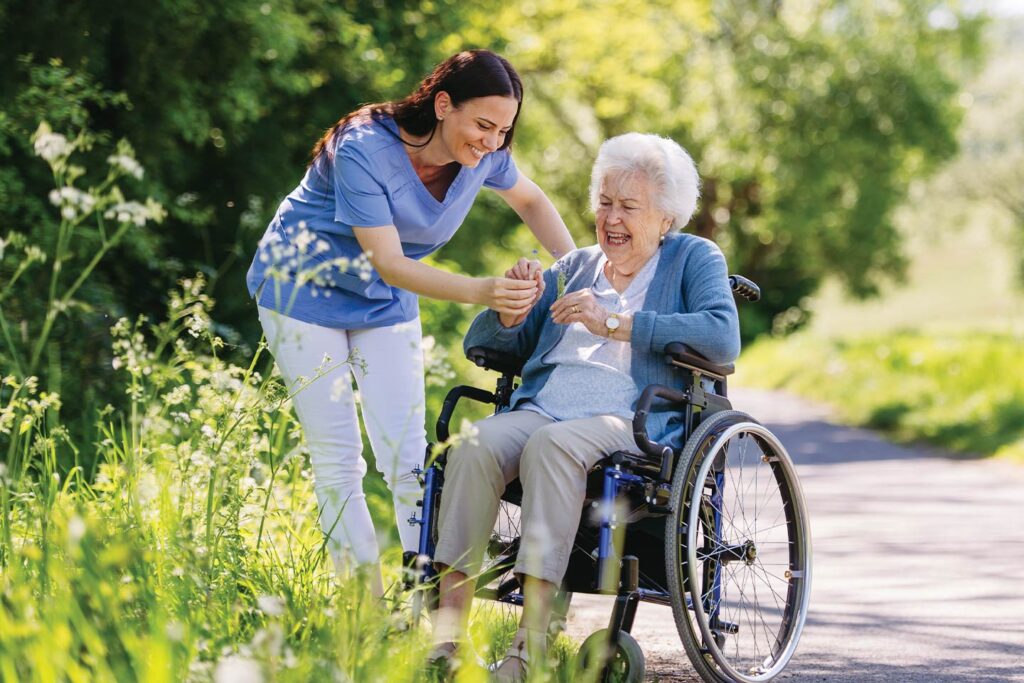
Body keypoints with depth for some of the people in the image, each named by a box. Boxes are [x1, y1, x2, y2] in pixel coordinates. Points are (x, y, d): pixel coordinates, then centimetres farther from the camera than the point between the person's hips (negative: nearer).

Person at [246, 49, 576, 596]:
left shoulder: (484, 156, -14)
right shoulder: (363, 151, -31)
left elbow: (531, 201, 9)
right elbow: (389, 264, -32)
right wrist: (480, 292, -44)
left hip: (384, 305, 5)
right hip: (305, 289, -5)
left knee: (408, 457, -4)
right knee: (338, 462, -6)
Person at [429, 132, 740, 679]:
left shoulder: (694, 259, 13)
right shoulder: (574, 268, 27)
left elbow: (723, 338, -9)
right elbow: (481, 344, 25)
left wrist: (615, 322, -11)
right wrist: (510, 312, 1)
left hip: (635, 421, -4)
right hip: (542, 407, 4)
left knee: (552, 444, -37)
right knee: (475, 444, -29)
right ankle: (446, 632, -35)